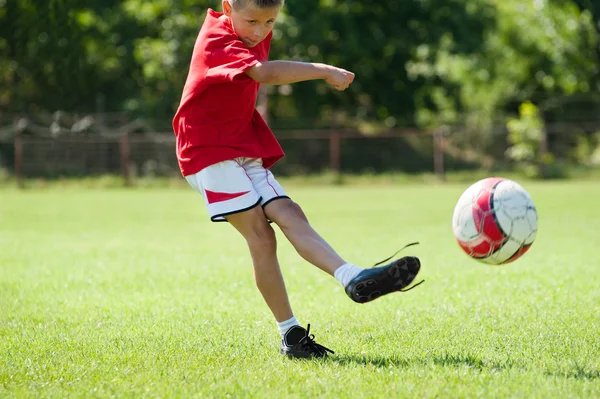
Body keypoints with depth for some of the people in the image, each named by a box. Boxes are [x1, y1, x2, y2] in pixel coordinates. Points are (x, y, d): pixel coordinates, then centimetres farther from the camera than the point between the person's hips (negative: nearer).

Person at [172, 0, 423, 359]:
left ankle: (354, 279, -27)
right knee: (262, 238, -15)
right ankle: (291, 335, -19)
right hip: (208, 151, -8)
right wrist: (324, 72, -34)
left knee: (290, 216, -12)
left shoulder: (257, 36, 10)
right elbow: (265, 73, -36)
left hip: (244, 151, 8)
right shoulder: (216, 39, -18)